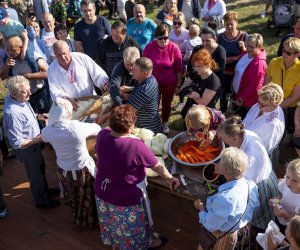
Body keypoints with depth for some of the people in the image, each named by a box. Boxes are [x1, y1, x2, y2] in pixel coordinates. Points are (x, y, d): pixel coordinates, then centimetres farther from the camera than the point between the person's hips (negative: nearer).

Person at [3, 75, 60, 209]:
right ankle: (42, 201, 42)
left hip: (33, 144, 8)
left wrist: (37, 116, -3)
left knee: (41, 167, 30)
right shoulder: (13, 113, -39)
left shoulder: (16, 98, -12)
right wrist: (40, 139, -28)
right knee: (35, 174, 16)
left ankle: (44, 189, 56)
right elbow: (17, 143, -33)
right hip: (26, 149, -8)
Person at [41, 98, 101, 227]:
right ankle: (91, 220, 50)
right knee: (87, 198, 25)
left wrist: (50, 122, 20)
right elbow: (97, 128, -11)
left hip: (63, 170, 4)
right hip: (83, 170, -4)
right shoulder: (78, 127, -32)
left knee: (73, 198, 32)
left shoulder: (47, 131, -21)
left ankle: (78, 220, 57)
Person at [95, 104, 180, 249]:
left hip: (103, 193, 5)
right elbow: (157, 167, -17)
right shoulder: (137, 146, -33)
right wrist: (170, 178, -2)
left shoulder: (102, 135, -19)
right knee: (131, 227, 25)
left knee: (112, 223, 32)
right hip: (127, 198, -5)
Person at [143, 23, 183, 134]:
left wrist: (179, 84, -3)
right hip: (153, 82, 0)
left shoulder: (174, 48, -16)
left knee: (166, 104, 17)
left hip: (170, 83, 0)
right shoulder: (149, 47, -15)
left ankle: (165, 123, 40)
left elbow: (179, 68, -7)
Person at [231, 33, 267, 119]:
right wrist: (233, 87, 13)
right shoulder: (245, 54, -1)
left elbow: (254, 86, -26)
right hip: (237, 93, 8)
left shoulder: (259, 63, -27)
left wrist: (242, 99, -17)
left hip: (248, 102, -8)